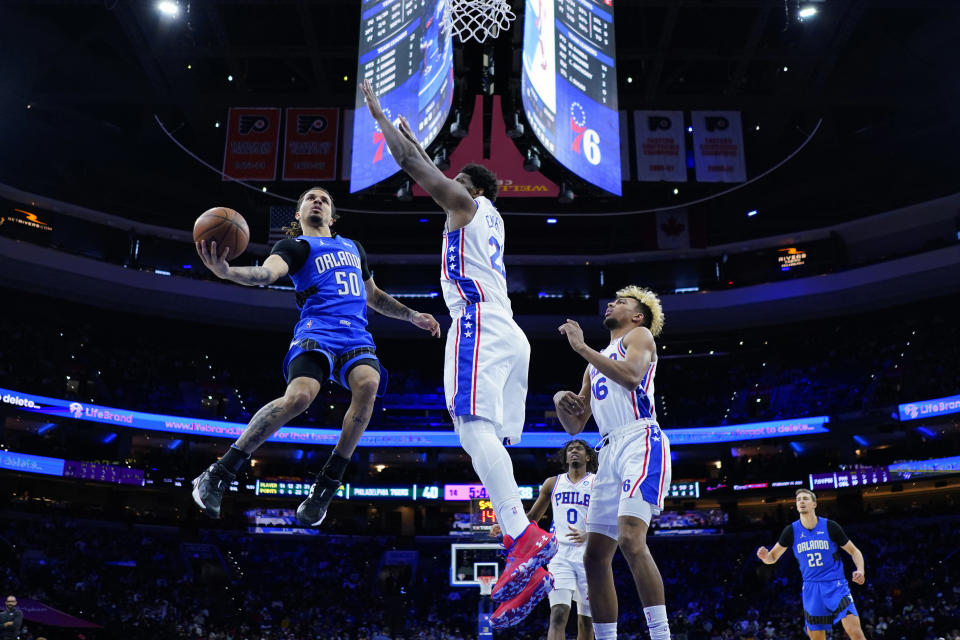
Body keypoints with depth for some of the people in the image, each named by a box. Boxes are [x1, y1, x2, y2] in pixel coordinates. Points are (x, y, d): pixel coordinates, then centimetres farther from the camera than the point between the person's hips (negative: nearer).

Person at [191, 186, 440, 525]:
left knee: (368, 383, -30)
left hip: (356, 335, 5)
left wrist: (412, 316, 33)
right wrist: (227, 271, -34)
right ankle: (217, 475, -16)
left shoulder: (353, 247, 31)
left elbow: (373, 296, 42)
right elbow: (267, 273, -12)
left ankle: (327, 485, -21)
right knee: (299, 396, -31)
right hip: (317, 330, -4)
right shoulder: (295, 245, 11)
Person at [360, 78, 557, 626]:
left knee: (475, 426, -24)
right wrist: (415, 138, 59)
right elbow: (433, 174, 49)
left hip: (479, 324, -9)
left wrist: (378, 113, 20)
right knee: (491, 441, 1)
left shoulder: (466, 203, 10)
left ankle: (524, 538, -42)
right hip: (509, 333, 9)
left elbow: (412, 165, 7)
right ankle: (531, 568, -7)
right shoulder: (491, 218, 32)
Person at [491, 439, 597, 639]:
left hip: (588, 555, 0)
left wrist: (587, 535, -24)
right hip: (560, 554, 1)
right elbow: (532, 517, 22)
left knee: (586, 620, 5)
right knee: (558, 614, -17)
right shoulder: (553, 483, 14)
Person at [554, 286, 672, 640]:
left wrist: (581, 347, -10)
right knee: (595, 557, 3)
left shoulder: (639, 335, 9)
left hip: (641, 442, -8)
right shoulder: (596, 363, 29)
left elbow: (631, 375, -16)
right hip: (610, 451, 8)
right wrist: (561, 401, 6)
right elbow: (574, 426, 27)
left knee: (630, 538, -26)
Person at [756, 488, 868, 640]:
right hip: (811, 587, 2)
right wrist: (765, 556, -17)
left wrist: (860, 571, -14)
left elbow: (854, 551, 5)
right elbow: (773, 557, 7)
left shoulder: (830, 526, -3)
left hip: (836, 585, -2)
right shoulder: (791, 531, 1)